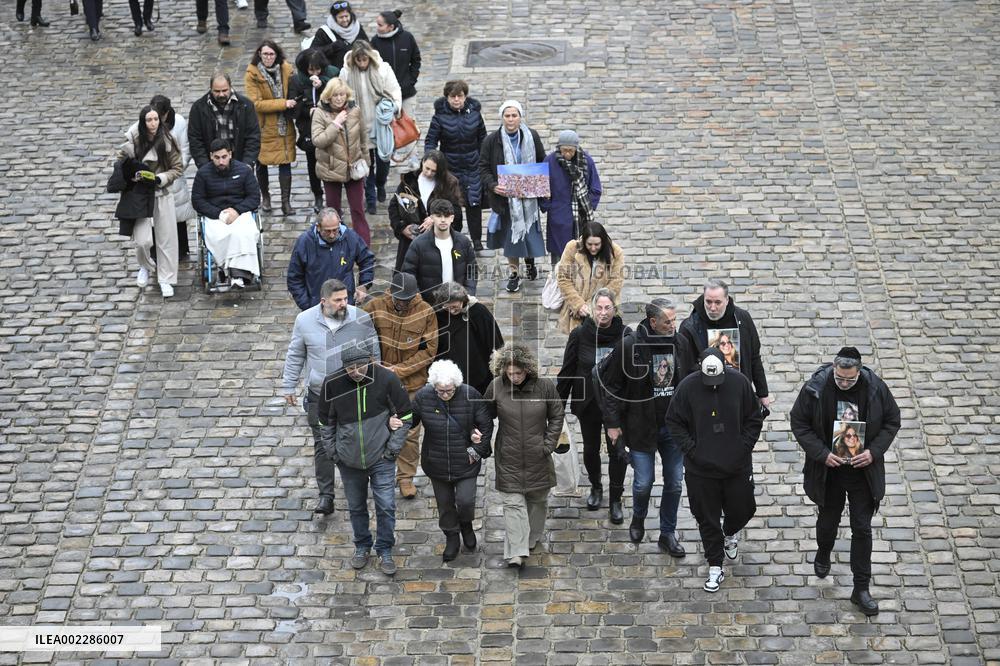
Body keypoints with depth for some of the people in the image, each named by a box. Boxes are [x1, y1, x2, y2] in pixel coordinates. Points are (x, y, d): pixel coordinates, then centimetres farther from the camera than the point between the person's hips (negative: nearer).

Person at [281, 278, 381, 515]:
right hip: (320, 395, 0)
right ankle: (326, 495, 5)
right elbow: (295, 356, 5)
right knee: (323, 444, 0)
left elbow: (374, 353, 3)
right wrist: (288, 386, 7)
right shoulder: (305, 321, -7)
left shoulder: (361, 318, -9)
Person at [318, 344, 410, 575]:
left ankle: (384, 550, 19)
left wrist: (393, 446, -6)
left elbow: (405, 414, -4)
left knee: (386, 506, 0)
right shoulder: (332, 384, -14)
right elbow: (326, 421, 3)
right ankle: (362, 546, 36)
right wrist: (332, 451, 0)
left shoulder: (385, 379, -17)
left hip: (380, 458, -2)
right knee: (356, 506, 15)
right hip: (349, 460, 2)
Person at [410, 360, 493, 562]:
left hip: (465, 463, -2)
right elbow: (409, 420, 2)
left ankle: (466, 525, 29)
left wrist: (477, 451, -8)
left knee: (465, 501, -6)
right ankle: (451, 538, 36)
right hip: (437, 464, 2)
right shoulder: (423, 397, -13)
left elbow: (486, 425, -6)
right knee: (444, 503, 13)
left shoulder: (471, 396, -17)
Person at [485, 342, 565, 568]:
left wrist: (548, 445, -4)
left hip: (537, 457, 1)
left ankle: (532, 538, 38)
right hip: (509, 458, -1)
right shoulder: (496, 387, -9)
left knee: (538, 499, 16)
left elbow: (556, 417, 2)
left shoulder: (545, 387, -10)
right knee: (512, 502, -6)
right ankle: (516, 552, -8)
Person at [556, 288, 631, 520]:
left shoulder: (625, 334, -11)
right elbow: (567, 370, -2)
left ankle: (615, 500, 18)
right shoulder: (580, 334, -8)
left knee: (617, 451, 3)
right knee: (590, 449, 17)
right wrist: (558, 403, 0)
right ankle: (596, 488, 42)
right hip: (588, 403, 2)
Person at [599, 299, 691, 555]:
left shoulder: (680, 344, -3)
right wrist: (612, 423, -6)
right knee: (643, 482, 4)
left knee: (675, 483, 9)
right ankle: (638, 519, 36)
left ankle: (668, 534, 25)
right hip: (641, 427, -3)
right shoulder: (629, 348, -15)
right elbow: (612, 386, -6)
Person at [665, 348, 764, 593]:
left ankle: (730, 533, 49)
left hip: (737, 466, 1)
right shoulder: (687, 387, -13)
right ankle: (715, 568, 21)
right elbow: (673, 422, -2)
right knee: (707, 518, 7)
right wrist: (691, 449, -11)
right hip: (701, 468, -1)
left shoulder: (739, 382, -10)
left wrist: (743, 448, -8)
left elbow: (755, 419, 1)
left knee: (742, 509, 14)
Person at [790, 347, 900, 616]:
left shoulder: (875, 387, -15)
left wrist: (874, 452, -16)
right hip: (828, 470, 0)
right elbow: (798, 423, -8)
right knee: (828, 520, 20)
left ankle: (861, 589, 13)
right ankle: (823, 555, 54)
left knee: (862, 528, 4)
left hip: (863, 470, 0)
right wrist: (822, 453, -18)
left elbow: (892, 421, -2)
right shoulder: (816, 388, -19)